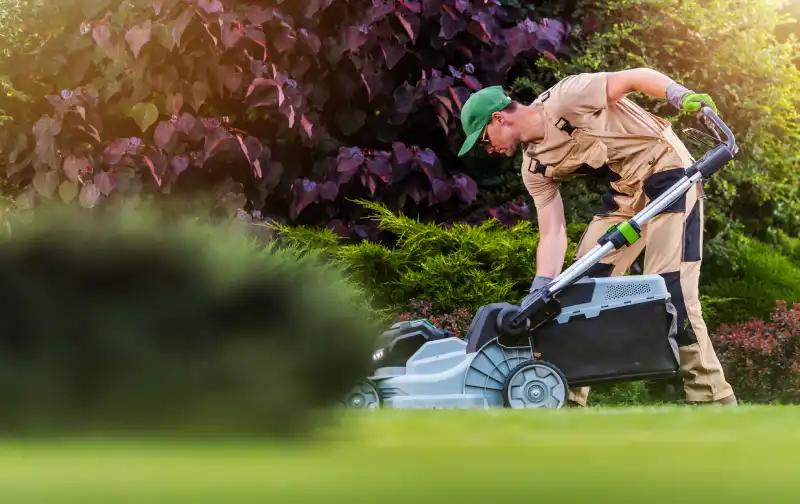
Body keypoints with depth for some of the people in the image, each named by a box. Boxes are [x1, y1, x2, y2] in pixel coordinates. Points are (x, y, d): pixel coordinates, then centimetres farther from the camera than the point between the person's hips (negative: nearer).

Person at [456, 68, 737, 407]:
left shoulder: (564, 100, -18)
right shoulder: (534, 169, 4)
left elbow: (637, 76, -19)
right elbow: (553, 235, -1)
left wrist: (681, 96, -36)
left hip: (668, 172, -9)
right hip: (626, 190, 9)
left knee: (671, 290, -16)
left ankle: (713, 401, -10)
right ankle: (569, 397, 13)